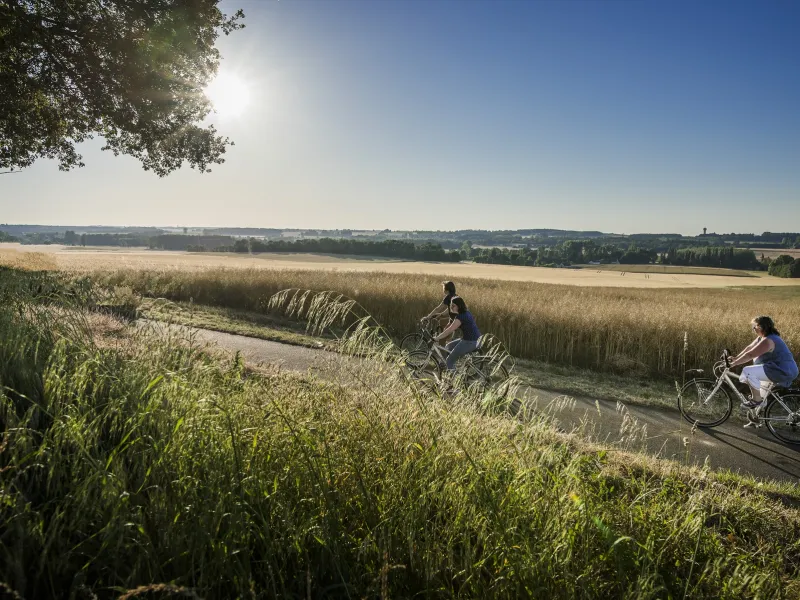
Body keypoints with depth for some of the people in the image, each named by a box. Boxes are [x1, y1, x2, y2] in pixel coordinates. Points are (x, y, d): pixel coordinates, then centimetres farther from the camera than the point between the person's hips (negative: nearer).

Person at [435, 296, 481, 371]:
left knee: (449, 361, -5)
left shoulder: (461, 316, -18)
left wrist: (437, 338, -20)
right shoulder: (466, 313, 12)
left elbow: (449, 330, -23)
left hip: (470, 342, -10)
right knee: (448, 347, 21)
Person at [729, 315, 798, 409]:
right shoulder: (762, 337, 10)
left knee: (747, 372, -22)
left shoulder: (767, 341, -21)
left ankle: (757, 399, -6)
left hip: (784, 372, -11)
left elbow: (749, 354, -23)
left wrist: (733, 363, -18)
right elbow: (749, 348, 13)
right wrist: (735, 358, 7)